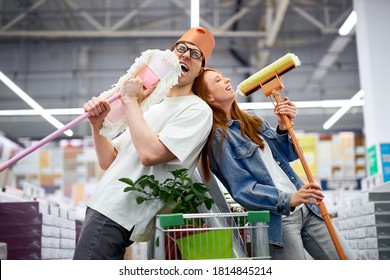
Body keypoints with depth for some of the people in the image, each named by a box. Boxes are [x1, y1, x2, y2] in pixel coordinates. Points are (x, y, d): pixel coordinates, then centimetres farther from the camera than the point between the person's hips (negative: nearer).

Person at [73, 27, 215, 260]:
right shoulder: (152, 105, 19)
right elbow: (109, 162, 16)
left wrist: (130, 101, -12)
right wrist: (97, 125, -2)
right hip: (103, 208, 9)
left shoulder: (197, 110, -7)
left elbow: (150, 154, -22)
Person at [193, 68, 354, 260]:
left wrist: (283, 127, -2)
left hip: (307, 208, 7)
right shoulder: (218, 137, -8)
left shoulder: (253, 121, 14)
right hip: (276, 218, -7)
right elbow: (242, 189, -14)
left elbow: (285, 155, 16)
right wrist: (288, 199, -24)